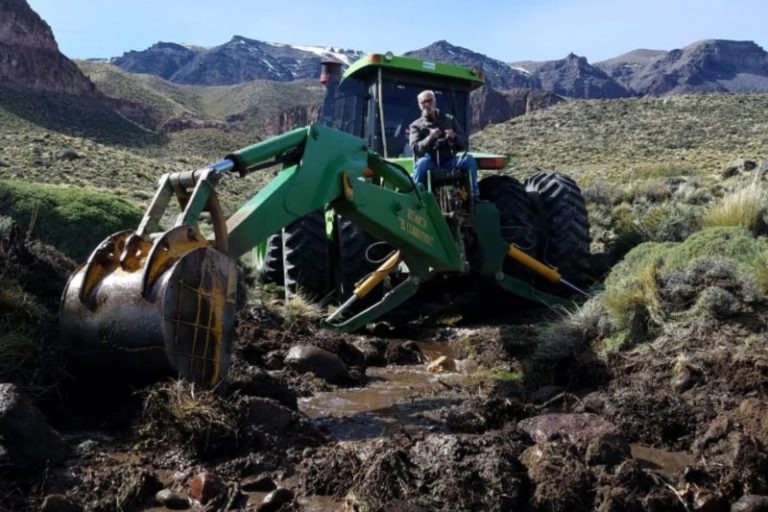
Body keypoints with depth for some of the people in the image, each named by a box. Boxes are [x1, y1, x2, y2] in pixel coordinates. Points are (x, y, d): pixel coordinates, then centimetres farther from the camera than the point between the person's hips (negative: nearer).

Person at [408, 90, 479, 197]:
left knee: (468, 159, -25)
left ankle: (473, 195, -19)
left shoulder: (450, 120, 14)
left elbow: (464, 143, 7)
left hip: (449, 163, 2)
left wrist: (454, 137, -16)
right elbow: (415, 148, -10)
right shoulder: (416, 126, 7)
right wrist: (430, 138, -29)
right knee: (423, 162, -36)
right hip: (430, 165, -2)